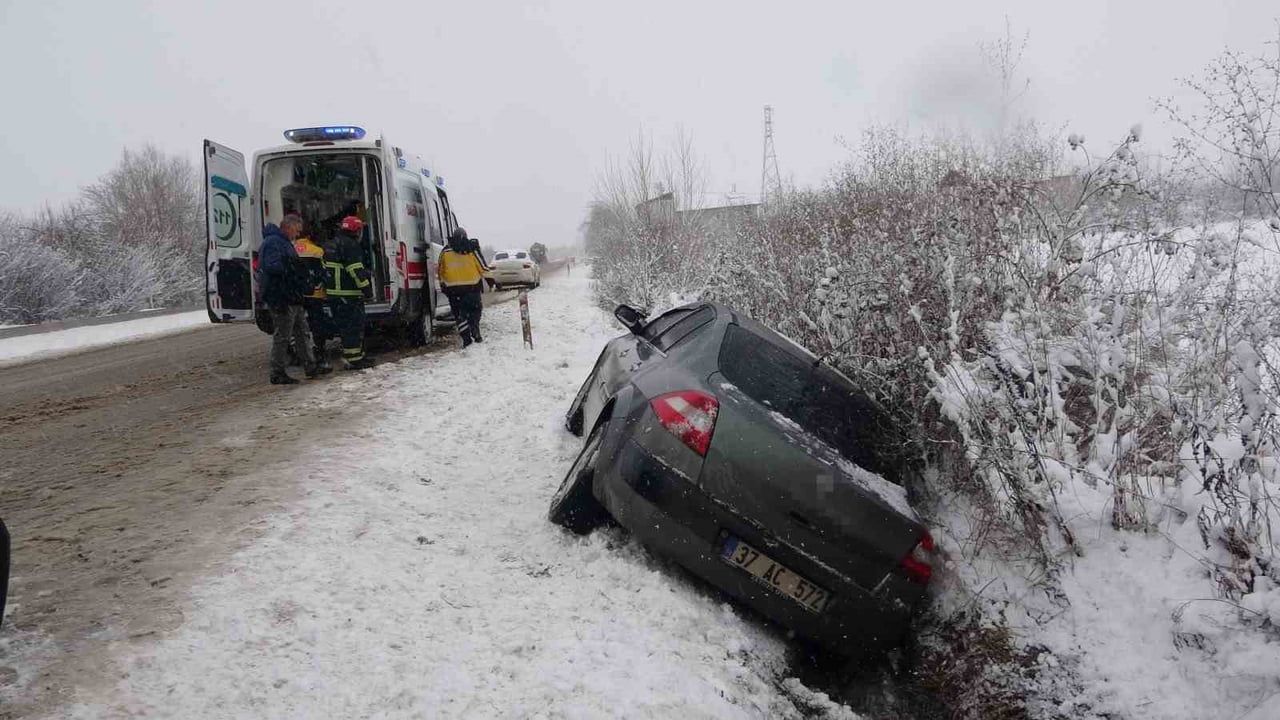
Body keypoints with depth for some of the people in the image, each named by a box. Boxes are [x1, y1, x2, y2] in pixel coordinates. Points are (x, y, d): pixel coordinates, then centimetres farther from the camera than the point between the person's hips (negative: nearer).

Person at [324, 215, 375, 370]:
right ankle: (354, 359, -7)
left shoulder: (330, 245, 18)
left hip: (333, 293, 10)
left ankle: (357, 356, 22)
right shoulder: (350, 245, -14)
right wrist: (365, 286, -16)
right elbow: (356, 270, -20)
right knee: (354, 326, -6)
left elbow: (327, 268, 25)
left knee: (344, 325, 14)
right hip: (349, 293, -10)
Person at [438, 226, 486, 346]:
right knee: (474, 311, 15)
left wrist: (443, 282, 25)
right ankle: (476, 335, 6)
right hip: (472, 287, 0)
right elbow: (482, 267, -1)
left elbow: (440, 271, 11)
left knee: (460, 314, 5)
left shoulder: (445, 252, 4)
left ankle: (466, 338, -4)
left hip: (453, 288, 1)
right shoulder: (472, 249, -1)